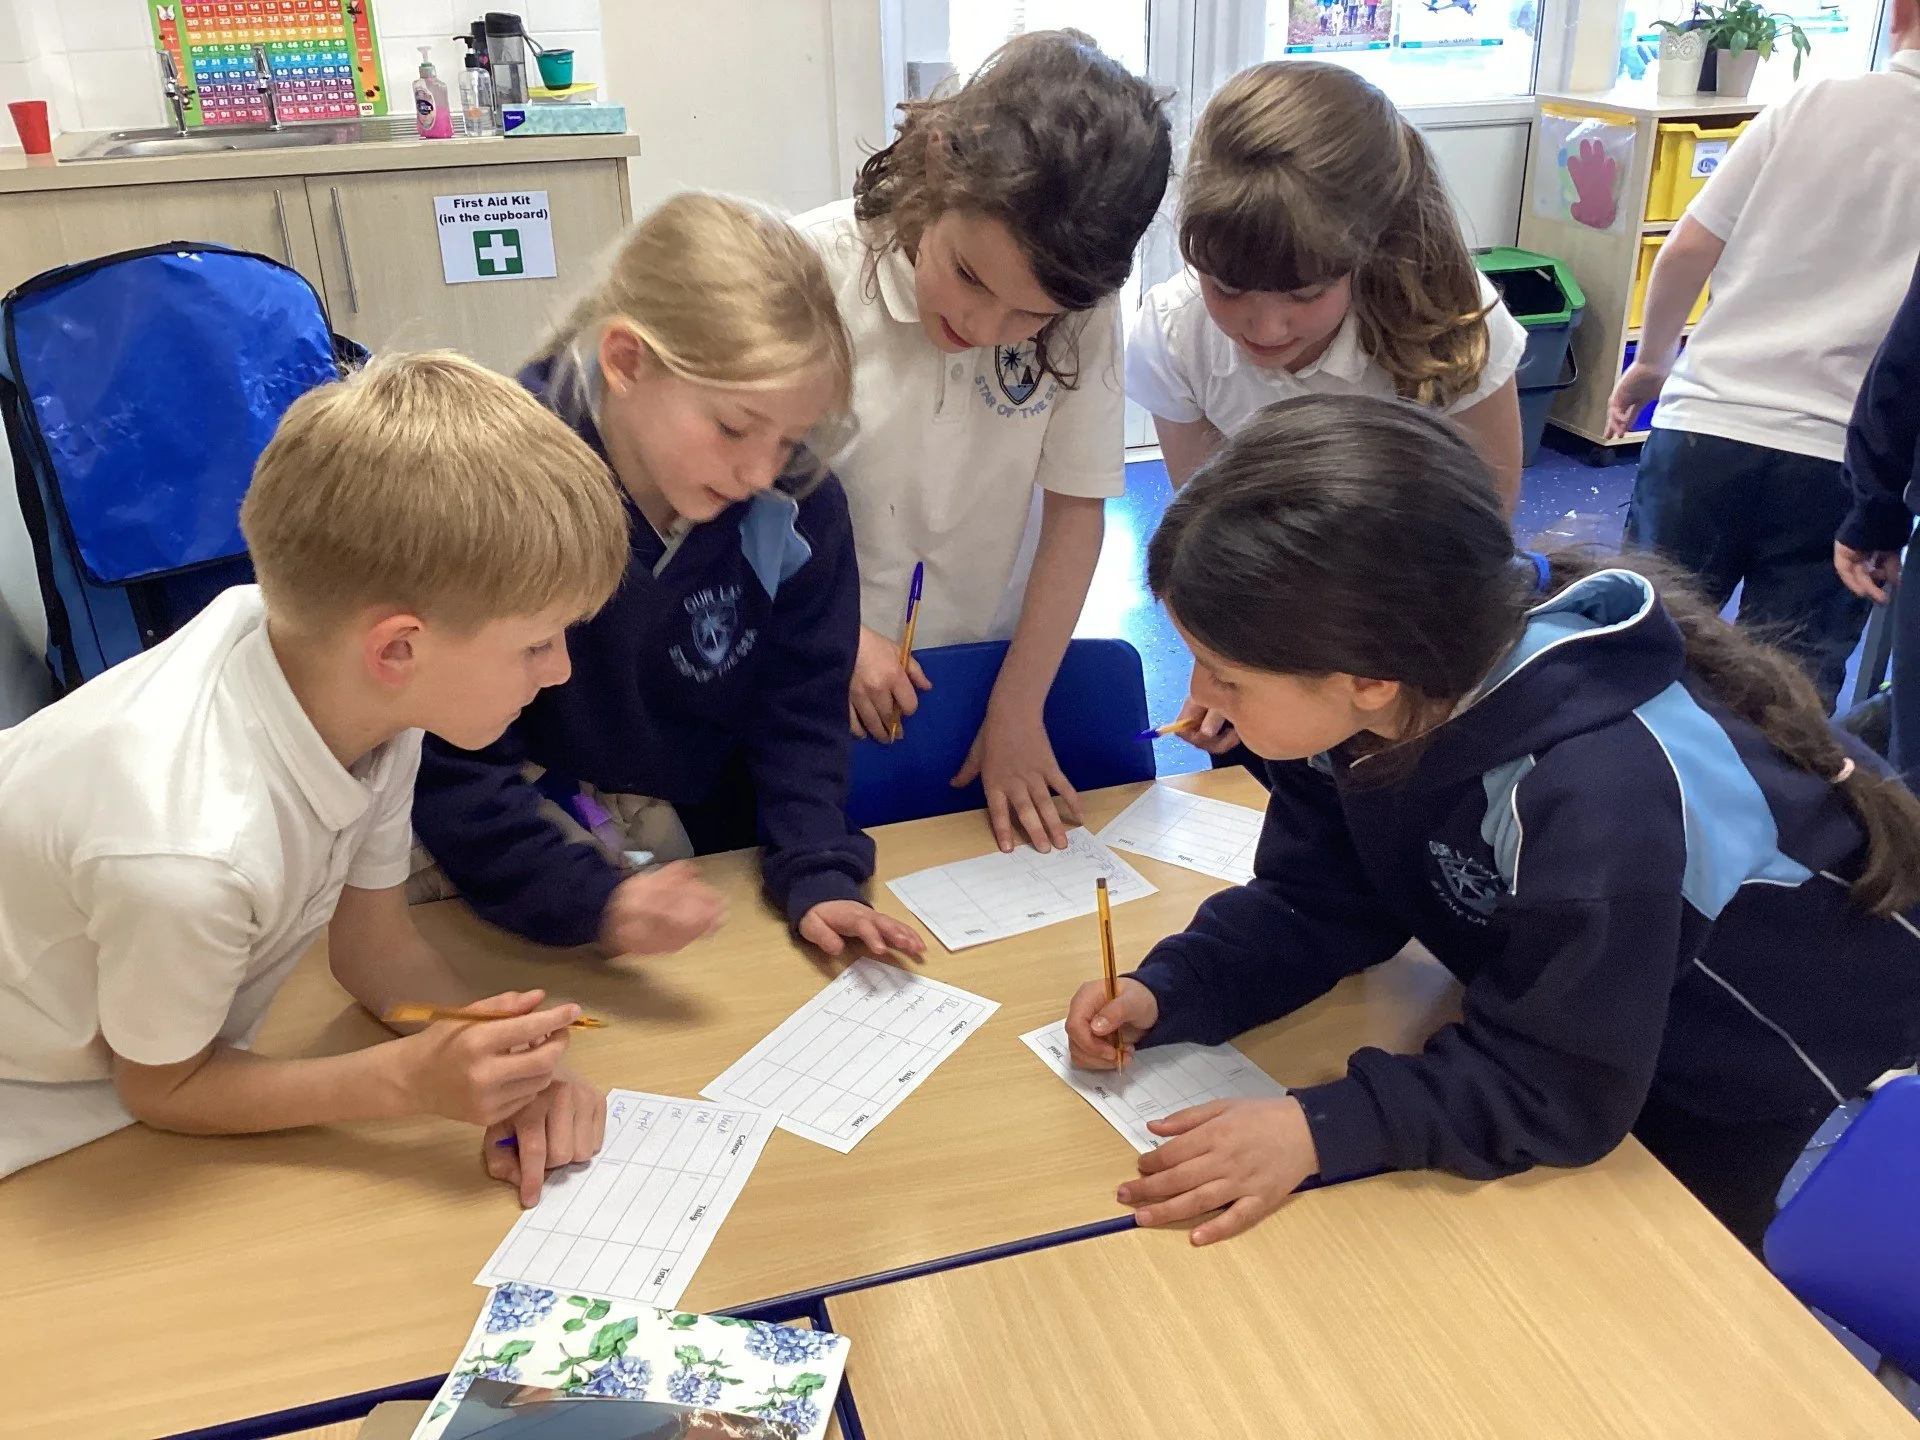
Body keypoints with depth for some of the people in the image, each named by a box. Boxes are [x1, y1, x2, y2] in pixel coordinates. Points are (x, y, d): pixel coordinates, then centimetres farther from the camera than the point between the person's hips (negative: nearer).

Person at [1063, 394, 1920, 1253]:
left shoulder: (1595, 795, -45)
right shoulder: (1355, 701, -24)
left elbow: (1558, 1086, -33)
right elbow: (1316, 903, -10)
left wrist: (1320, 1129, -41)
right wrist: (1165, 992, -24)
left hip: (1756, 1044, -5)